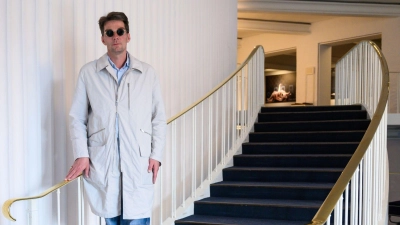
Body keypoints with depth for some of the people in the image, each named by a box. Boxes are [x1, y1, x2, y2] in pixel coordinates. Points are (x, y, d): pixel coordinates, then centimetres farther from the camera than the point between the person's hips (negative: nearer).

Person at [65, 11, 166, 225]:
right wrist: (81, 155, -3)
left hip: (138, 161, 0)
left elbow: (159, 118, 7)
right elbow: (77, 118, 5)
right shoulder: (88, 73, 4)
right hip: (102, 160, 0)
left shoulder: (147, 73, 6)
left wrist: (156, 154, 1)